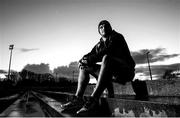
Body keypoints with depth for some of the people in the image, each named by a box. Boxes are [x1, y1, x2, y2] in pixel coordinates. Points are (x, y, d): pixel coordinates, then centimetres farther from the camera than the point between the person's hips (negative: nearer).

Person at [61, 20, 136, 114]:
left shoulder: (117, 37, -3)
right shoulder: (99, 45, 16)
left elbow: (107, 51, -21)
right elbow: (90, 55, 10)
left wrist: (90, 59, -21)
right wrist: (83, 60, -13)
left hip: (126, 71, -7)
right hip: (112, 73, 7)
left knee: (106, 58, -36)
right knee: (84, 66, 3)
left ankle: (94, 99, -40)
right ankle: (78, 98, -12)